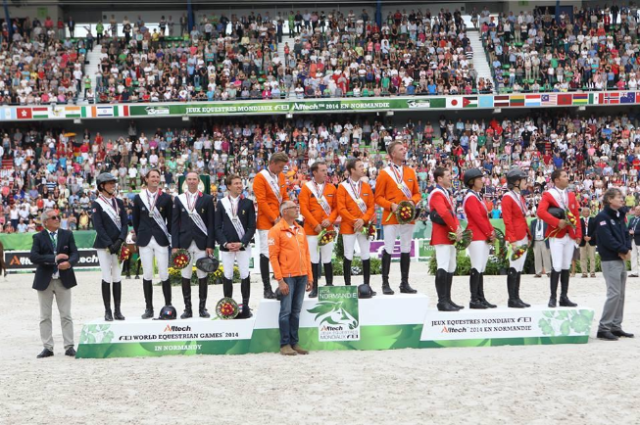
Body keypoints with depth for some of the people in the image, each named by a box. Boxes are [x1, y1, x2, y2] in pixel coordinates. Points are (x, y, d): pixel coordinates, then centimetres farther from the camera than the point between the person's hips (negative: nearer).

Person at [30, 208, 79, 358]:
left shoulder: (67, 234, 5)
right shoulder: (38, 237, -1)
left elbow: (75, 254, -3)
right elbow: (33, 257, -13)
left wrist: (69, 263, -25)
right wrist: (54, 259, -21)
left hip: (64, 279, 1)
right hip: (44, 280, -1)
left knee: (66, 315, 3)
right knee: (45, 316, 4)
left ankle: (69, 346, 8)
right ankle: (47, 347, 11)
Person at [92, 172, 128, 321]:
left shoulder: (119, 202, 11)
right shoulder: (97, 204, -2)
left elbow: (125, 224, 5)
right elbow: (98, 227, -9)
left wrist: (119, 241, -10)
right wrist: (109, 245, -16)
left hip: (118, 245, 4)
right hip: (104, 246, -4)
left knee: (117, 278, 4)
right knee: (107, 278, -3)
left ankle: (117, 310, 7)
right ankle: (107, 311, 1)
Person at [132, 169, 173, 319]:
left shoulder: (166, 198, 4)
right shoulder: (139, 198, 7)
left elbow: (170, 220, 6)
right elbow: (136, 220, 12)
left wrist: (169, 237, 1)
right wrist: (139, 237, 10)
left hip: (161, 240, -1)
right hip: (145, 240, 1)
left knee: (164, 274, -2)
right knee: (147, 274, 2)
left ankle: (168, 306, 5)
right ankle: (149, 308, 7)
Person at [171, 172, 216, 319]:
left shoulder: (207, 199, 6)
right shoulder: (178, 199, 9)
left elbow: (211, 223, 3)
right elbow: (175, 223, 6)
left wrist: (210, 245, -4)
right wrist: (175, 245, -2)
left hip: (202, 243, -1)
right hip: (184, 243, 1)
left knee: (202, 276, 0)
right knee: (185, 276, 2)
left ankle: (202, 308, 7)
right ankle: (187, 308, 7)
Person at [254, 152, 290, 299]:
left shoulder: (281, 177, 12)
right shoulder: (260, 177, -9)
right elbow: (261, 201, -13)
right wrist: (274, 218, -15)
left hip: (281, 221, 6)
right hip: (266, 222, -6)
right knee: (266, 254, -5)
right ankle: (267, 288, -1)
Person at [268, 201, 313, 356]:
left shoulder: (300, 230, 16)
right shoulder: (276, 230, -3)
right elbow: (273, 256, -7)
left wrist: (309, 276, 12)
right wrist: (280, 280, -13)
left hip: (301, 276, 6)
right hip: (287, 277, -6)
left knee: (296, 311, 8)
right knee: (286, 311, -3)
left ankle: (294, 343, 14)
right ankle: (285, 344, 2)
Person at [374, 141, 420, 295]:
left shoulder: (410, 171, 10)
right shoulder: (384, 173, -2)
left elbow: (417, 193, 14)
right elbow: (378, 197, -2)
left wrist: (413, 201, -7)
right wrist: (391, 205, -17)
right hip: (391, 217, -4)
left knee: (406, 249, 7)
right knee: (388, 249, -4)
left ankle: (404, 283, 13)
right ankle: (385, 283, 1)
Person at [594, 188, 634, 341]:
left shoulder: (619, 216, 16)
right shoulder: (602, 217, -11)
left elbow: (626, 235, 13)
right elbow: (607, 238, -20)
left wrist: (628, 249, -6)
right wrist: (623, 250, -16)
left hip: (622, 259, 9)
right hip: (610, 260, -9)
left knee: (620, 294, 10)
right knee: (614, 293, -13)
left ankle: (616, 326, 15)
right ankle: (603, 328, -9)